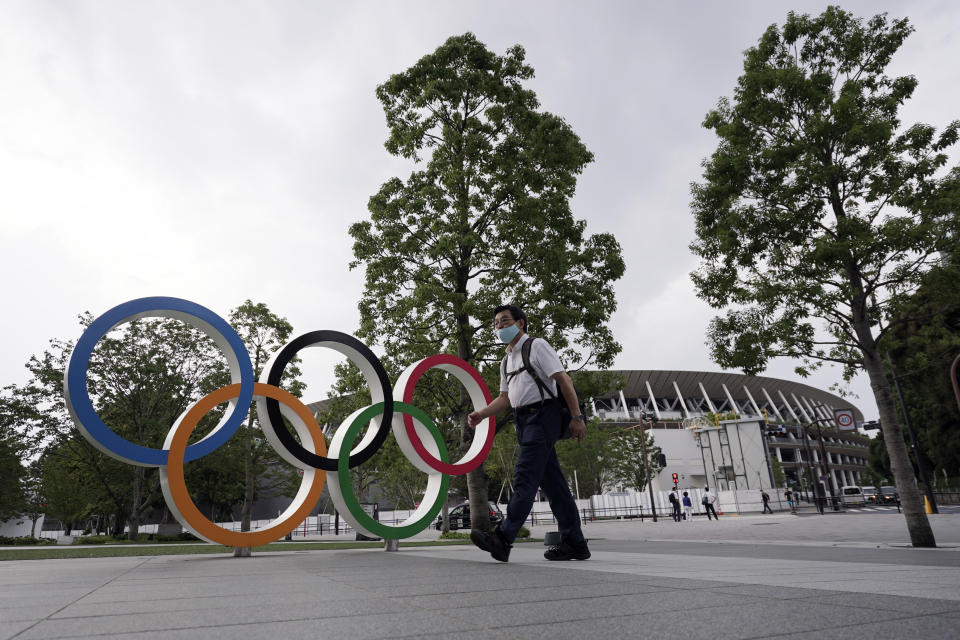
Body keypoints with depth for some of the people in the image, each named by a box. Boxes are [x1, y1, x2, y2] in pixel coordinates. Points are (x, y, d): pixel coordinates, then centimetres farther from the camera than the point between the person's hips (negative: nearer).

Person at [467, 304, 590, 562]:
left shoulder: (537, 346, -3)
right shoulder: (507, 360, 22)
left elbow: (564, 379, -9)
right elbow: (504, 398, 20)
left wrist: (577, 417, -16)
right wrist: (481, 414, 4)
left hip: (542, 413, -8)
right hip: (524, 420, 8)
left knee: (525, 477, -14)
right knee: (551, 481, 8)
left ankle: (503, 538, -17)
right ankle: (574, 543, 12)